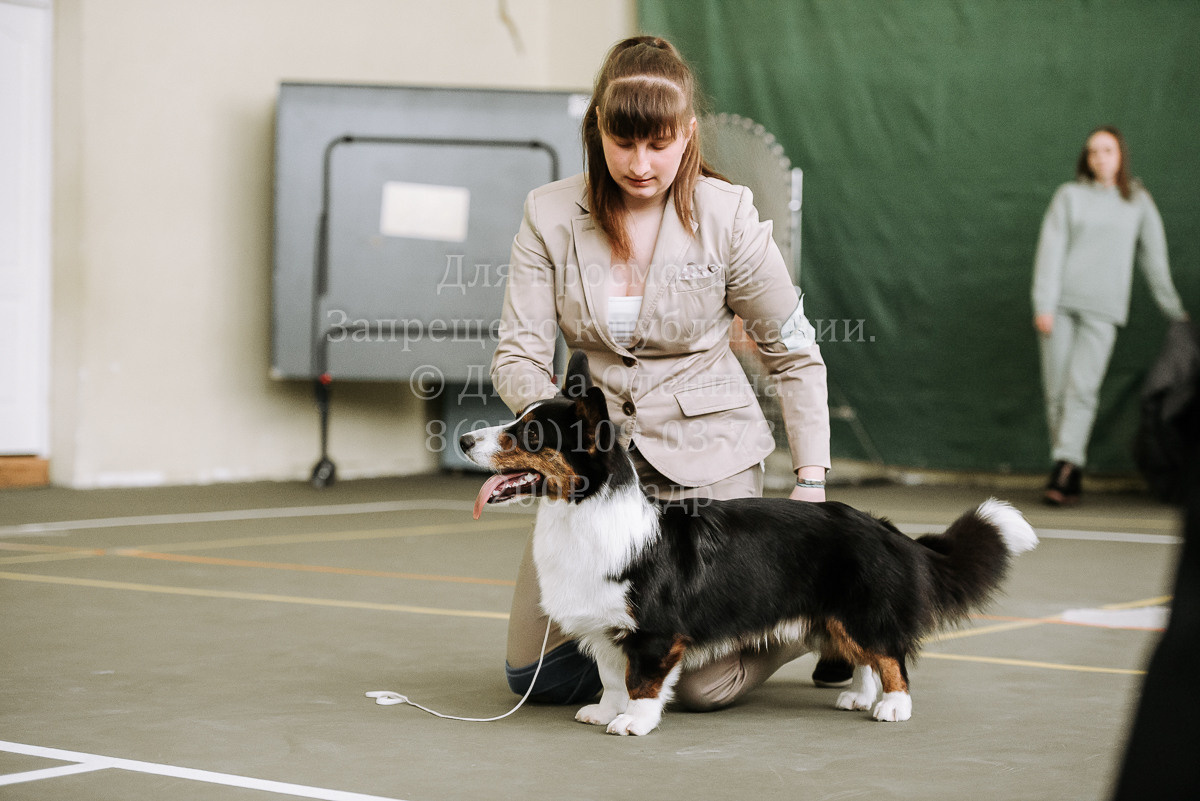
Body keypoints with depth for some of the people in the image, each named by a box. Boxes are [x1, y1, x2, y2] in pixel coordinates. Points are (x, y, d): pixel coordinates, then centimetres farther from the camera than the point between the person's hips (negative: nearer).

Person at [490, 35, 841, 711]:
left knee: (702, 686, -10)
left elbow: (796, 356, -2)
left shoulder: (727, 215, -10)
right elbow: (518, 354, -7)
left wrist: (812, 483, -9)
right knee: (535, 675, 0)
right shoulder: (550, 216, -5)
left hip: (708, 458, -3)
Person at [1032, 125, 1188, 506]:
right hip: (1062, 303, 1)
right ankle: (1071, 474, 6)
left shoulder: (1138, 202, 10)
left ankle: (1065, 470, -20)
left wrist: (1173, 309, 16)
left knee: (1082, 388, -15)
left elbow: (1154, 257, 14)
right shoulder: (1070, 195, 8)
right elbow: (1051, 249, 3)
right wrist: (1044, 305, -6)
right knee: (1056, 391, -2)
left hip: (1103, 310, -1)